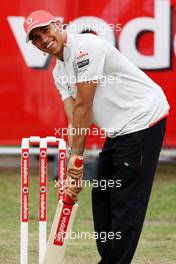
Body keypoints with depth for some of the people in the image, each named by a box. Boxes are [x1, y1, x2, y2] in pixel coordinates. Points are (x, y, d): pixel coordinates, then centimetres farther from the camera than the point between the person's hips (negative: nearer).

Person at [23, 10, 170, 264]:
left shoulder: (86, 46, -17)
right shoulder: (59, 72, 12)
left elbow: (83, 107, -17)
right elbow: (74, 121, 5)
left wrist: (76, 155, -14)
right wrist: (75, 169, -7)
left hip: (143, 117, -10)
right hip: (119, 129, 10)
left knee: (126, 200, -9)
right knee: (101, 196, 14)